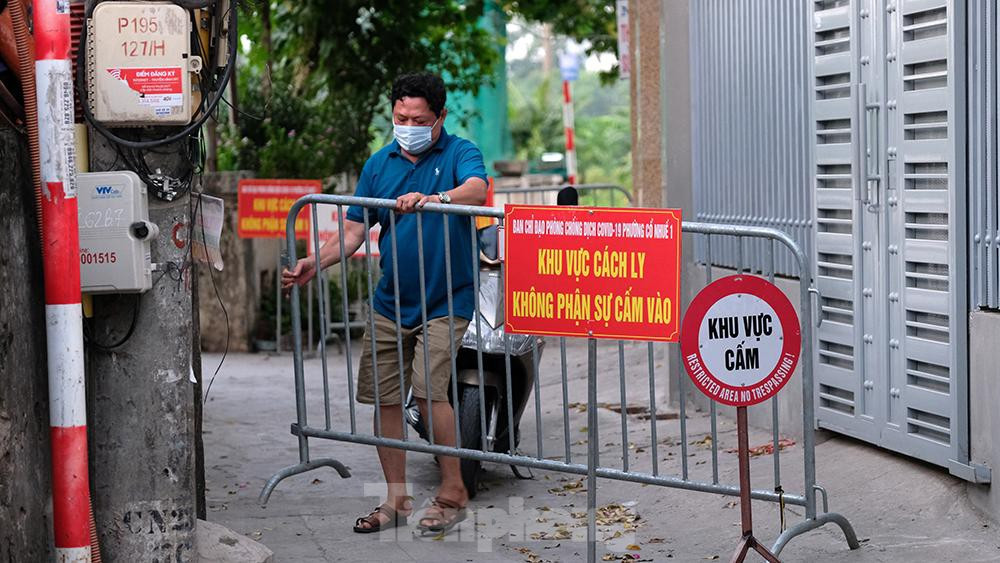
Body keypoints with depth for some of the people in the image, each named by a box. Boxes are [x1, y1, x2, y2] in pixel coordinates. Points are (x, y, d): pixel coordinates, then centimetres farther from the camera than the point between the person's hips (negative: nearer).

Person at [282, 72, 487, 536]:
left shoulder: (459, 153, -4)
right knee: (383, 396, 5)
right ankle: (396, 499, 18)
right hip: (391, 302, 5)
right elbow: (354, 230, 7)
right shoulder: (379, 163, 10)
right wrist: (314, 264, -8)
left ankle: (453, 492, 0)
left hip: (445, 301, -5)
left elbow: (477, 190, -26)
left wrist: (433, 199, -45)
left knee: (429, 389, -16)